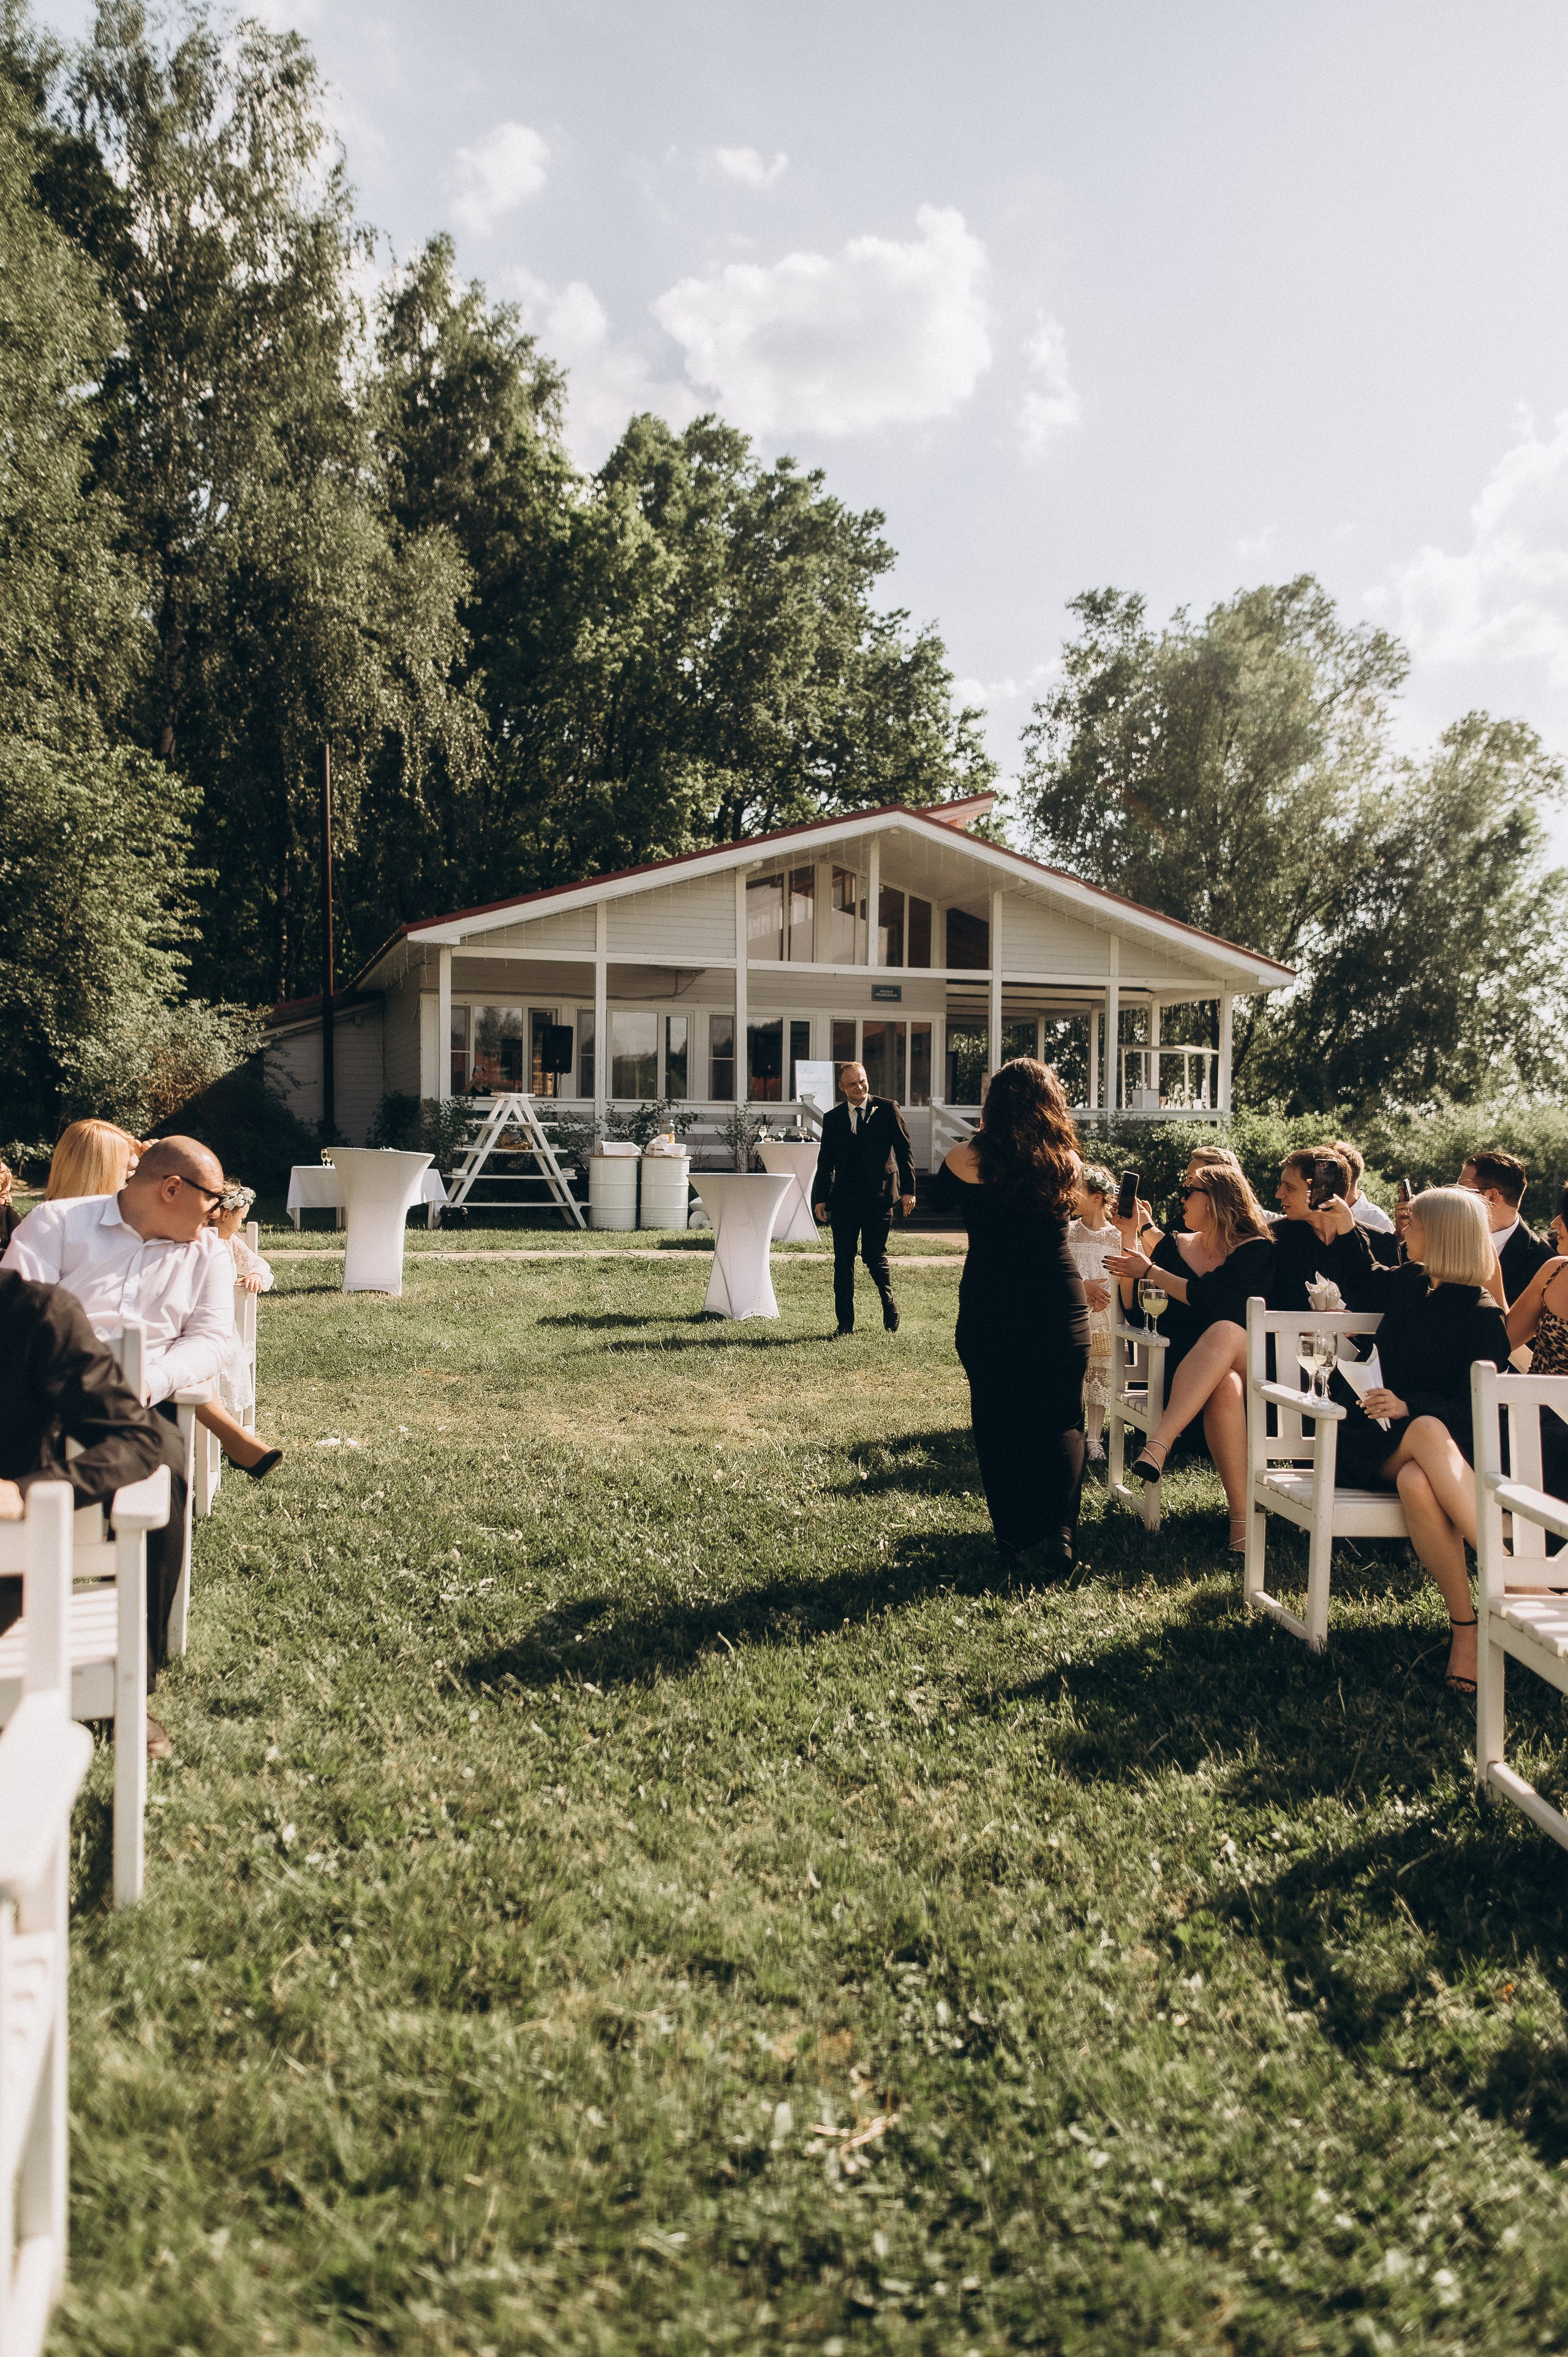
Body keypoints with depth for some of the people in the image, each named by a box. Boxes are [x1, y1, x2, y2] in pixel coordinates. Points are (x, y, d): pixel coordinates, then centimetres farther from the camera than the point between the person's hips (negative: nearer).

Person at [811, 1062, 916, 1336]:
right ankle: (845, 1324, 11)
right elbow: (825, 1162, 14)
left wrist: (907, 1189, -5)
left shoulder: (887, 1109, 3)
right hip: (844, 1198, 3)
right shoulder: (832, 1118, 11)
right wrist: (821, 1197, 6)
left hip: (878, 1197, -3)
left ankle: (891, 1317, 21)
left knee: (875, 1257, -1)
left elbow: (904, 1150, 1)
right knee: (843, 1261, 3)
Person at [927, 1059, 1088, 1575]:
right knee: (1060, 1421, 8)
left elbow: (941, 1199, 12)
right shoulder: (1066, 1160, -1)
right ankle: (1056, 1537, -2)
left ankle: (1017, 1538, 10)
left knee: (999, 1422, 8)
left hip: (990, 1313, -2)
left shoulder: (972, 1157, -8)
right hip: (1060, 1306, 2)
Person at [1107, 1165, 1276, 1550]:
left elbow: (1210, 1298, -13)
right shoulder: (1174, 1247, 19)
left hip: (1251, 1365, -2)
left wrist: (1150, 1270, -3)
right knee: (1225, 1389, -38)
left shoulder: (1257, 1250, 3)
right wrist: (1127, 1237, 8)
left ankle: (1158, 1445, -53)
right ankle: (1241, 1517, -44)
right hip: (1187, 1368, 3)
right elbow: (1136, 1309, 12)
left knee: (1224, 1330, -41)